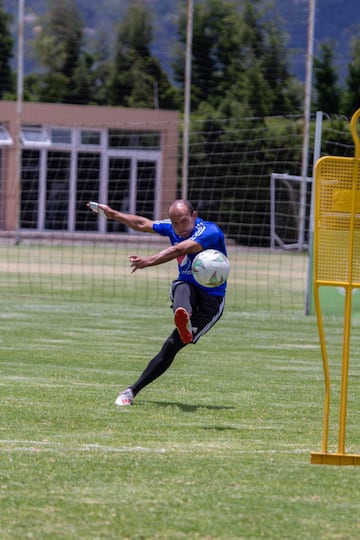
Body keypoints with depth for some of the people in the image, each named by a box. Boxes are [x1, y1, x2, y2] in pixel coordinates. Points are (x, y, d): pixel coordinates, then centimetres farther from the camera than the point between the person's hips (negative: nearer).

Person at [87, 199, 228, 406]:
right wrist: (112, 214, 29)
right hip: (187, 289, 3)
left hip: (211, 301, -3)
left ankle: (133, 391, -19)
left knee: (172, 346, -19)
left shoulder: (210, 232, -20)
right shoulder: (172, 228, 3)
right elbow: (142, 224, 21)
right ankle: (183, 319, -76)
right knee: (184, 288, -38)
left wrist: (149, 261, -50)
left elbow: (179, 250, -36)